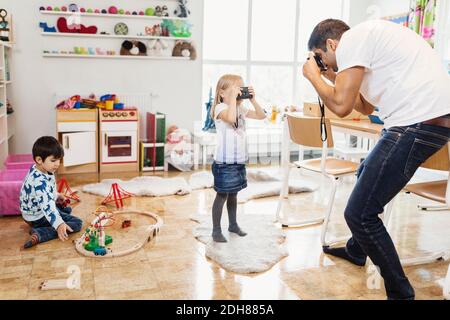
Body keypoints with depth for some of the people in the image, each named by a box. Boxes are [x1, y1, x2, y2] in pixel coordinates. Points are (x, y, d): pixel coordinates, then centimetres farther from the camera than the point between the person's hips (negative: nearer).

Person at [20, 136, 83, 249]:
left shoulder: (37, 169, -5)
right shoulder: (39, 181, -36)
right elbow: (46, 205, -47)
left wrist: (56, 196, 20)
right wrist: (58, 224, -56)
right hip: (38, 217, -10)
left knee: (67, 209, 33)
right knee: (77, 223, -15)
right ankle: (39, 234, -22)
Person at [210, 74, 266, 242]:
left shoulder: (241, 109, 12)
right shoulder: (220, 108, -13)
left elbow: (261, 116, 14)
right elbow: (231, 118, -34)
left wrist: (253, 99, 3)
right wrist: (233, 97, -27)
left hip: (239, 161, 8)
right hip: (224, 162, -8)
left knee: (233, 194, 19)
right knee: (222, 195, 0)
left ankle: (233, 224, 33)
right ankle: (216, 230, 11)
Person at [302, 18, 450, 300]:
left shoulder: (352, 38, -7)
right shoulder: (369, 37, 23)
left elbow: (341, 106, -14)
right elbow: (365, 106, 29)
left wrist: (313, 76, 3)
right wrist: (333, 77, 26)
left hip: (420, 121, -11)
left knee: (359, 213, -8)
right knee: (367, 174, 31)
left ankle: (400, 292, 7)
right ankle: (356, 251, 47)